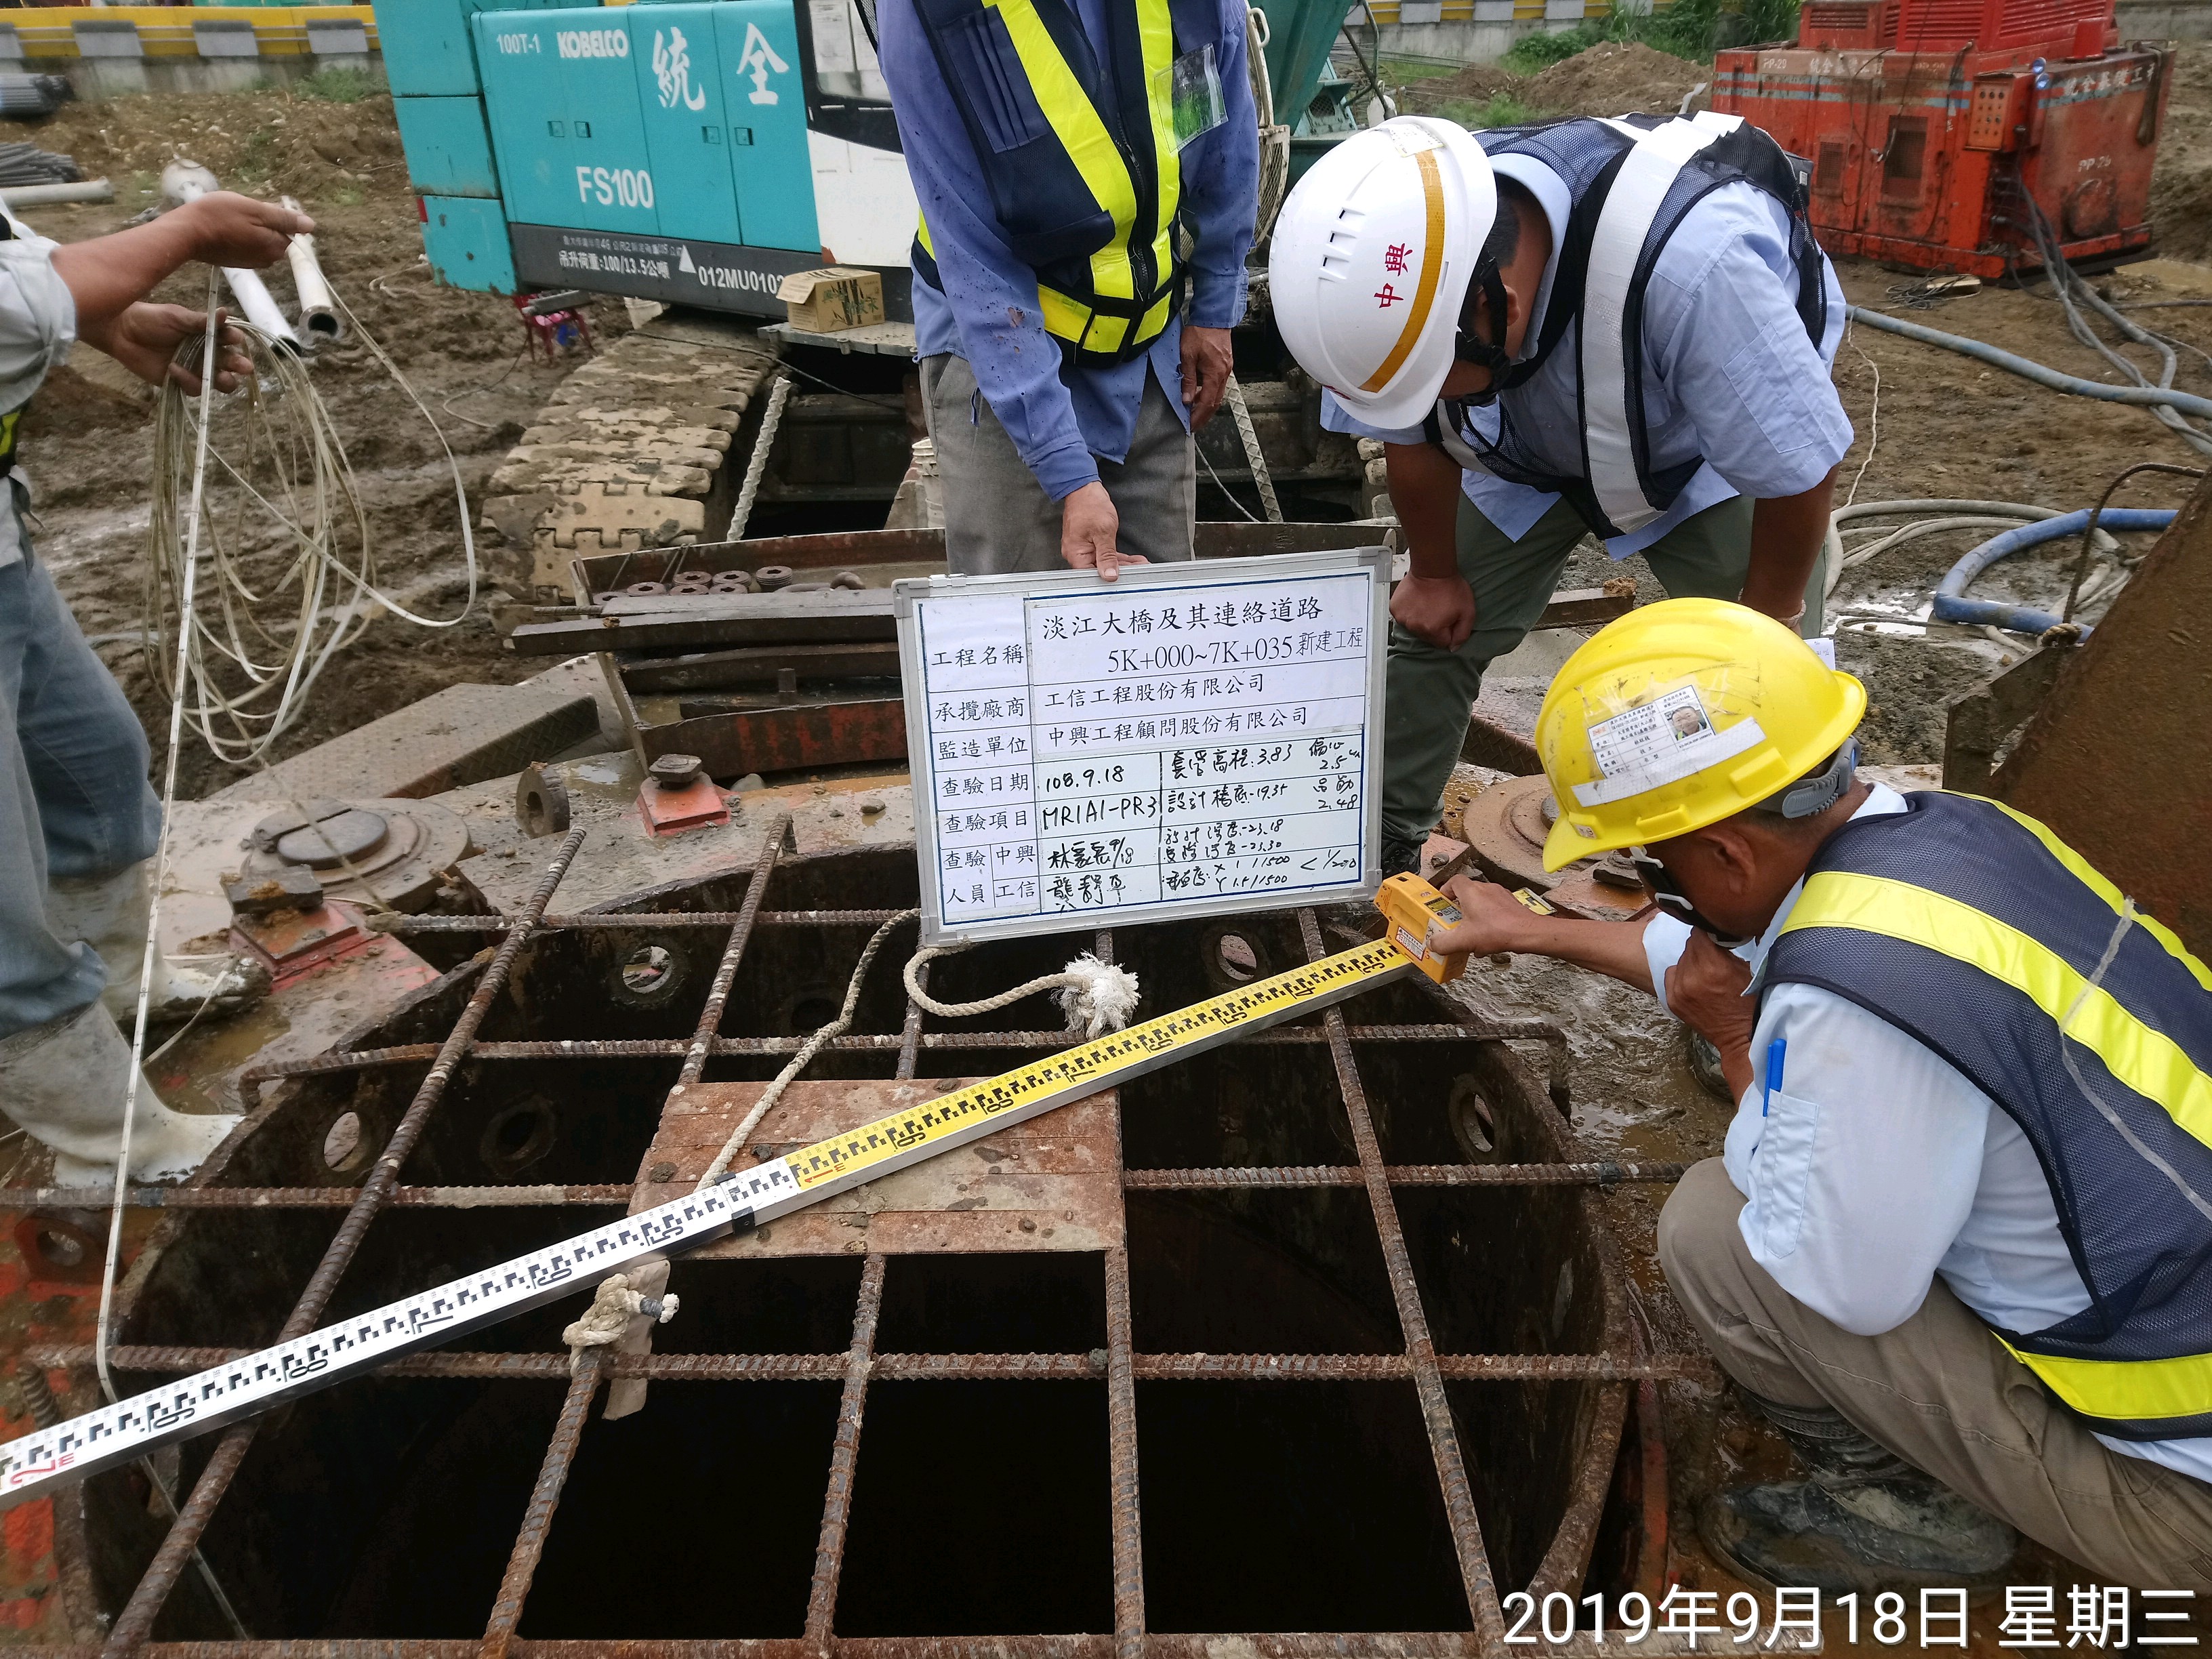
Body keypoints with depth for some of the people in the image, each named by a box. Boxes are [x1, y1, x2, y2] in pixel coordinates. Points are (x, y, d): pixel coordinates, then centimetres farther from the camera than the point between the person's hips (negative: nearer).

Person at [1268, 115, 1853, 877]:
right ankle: (1375, 847, 17)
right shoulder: (1400, 253, -31)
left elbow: (1796, 466, -30)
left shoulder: (1691, 263, -47)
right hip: (1528, 448, 4)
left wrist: (1769, 620, -13)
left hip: (1703, 456, -3)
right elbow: (1411, 435, -10)